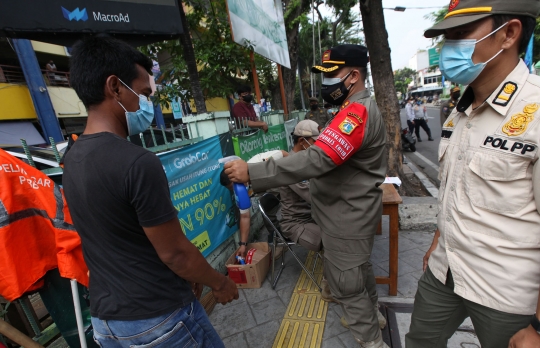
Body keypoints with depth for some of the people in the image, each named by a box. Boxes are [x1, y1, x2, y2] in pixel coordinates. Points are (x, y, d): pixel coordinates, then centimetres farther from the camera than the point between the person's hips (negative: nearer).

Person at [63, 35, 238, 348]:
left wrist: (187, 276, 14)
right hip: (157, 317, -7)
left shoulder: (73, 160, -1)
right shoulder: (137, 162, -28)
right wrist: (220, 283, -3)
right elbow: (175, 252, -22)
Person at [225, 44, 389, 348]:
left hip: (348, 215, -10)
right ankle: (371, 314, 50)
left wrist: (252, 173, -37)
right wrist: (292, 158, 4)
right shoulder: (361, 108, 12)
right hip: (353, 210, 11)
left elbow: (318, 159, -37)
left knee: (347, 283, 7)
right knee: (359, 267, 27)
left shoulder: (357, 112, -24)